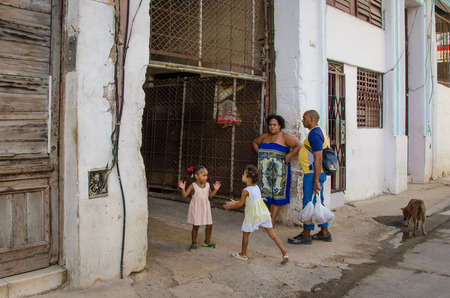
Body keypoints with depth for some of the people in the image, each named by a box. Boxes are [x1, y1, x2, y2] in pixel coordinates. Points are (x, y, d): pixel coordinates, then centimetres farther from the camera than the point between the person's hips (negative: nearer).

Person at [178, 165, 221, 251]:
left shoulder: (207, 185, 0)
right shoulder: (193, 186, -13)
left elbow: (210, 195, 11)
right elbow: (185, 195, -18)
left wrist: (215, 189, 0)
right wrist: (183, 188, -34)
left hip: (205, 208, 4)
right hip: (196, 208, -4)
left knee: (209, 225, 8)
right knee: (195, 226, 5)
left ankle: (207, 241, 30)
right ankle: (194, 243, 21)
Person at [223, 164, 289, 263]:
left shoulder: (246, 191, -15)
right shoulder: (256, 187, 9)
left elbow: (240, 204, -5)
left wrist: (230, 206, 12)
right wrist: (235, 202, 29)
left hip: (252, 216, -7)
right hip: (263, 213, 7)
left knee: (245, 233, 13)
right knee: (272, 233, 7)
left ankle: (243, 254, 27)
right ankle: (284, 253, 3)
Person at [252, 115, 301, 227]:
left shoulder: (284, 137, -4)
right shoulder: (265, 136, 13)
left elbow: (299, 146, -13)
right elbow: (255, 142, 31)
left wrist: (288, 157, -13)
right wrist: (259, 153, 16)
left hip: (278, 170, -5)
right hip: (264, 170, 5)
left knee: (276, 194, -1)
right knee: (264, 192, 4)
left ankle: (272, 222, 4)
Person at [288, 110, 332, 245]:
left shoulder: (314, 134, -16)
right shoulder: (318, 131, 17)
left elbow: (318, 159, -22)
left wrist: (316, 181, -24)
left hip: (313, 174, -10)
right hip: (316, 174, 10)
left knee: (309, 203, -4)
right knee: (318, 203, 15)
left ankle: (306, 235, 4)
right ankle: (325, 233, 22)